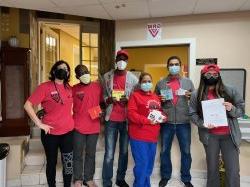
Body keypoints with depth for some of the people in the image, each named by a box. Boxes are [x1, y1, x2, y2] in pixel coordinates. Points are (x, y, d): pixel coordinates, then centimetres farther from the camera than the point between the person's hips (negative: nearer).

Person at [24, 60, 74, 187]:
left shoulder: (68, 88, 6)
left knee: (69, 163, 10)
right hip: (50, 132, -4)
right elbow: (27, 105, -14)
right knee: (51, 162, 12)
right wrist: (39, 124, -16)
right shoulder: (45, 87, -10)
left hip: (68, 132, 4)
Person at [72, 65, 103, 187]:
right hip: (78, 127, -2)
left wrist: (101, 111, -5)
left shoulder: (97, 86, 3)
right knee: (78, 154, 9)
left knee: (91, 154, 13)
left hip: (94, 126, 2)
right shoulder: (74, 89, -2)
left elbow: (102, 102, 13)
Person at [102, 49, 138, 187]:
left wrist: (127, 100, -15)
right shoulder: (107, 76, 3)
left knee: (124, 151, 13)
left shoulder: (133, 79, 1)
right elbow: (103, 96, 9)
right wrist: (109, 100, -12)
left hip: (126, 120, 1)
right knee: (109, 153, 2)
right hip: (111, 119, -1)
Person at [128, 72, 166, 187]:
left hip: (153, 136, 7)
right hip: (139, 136, -7)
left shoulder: (156, 97, 15)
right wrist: (147, 120, -21)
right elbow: (131, 114, -15)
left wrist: (162, 117, 1)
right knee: (142, 164, -5)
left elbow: (159, 111, 24)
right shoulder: (135, 95, -5)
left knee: (149, 164, 15)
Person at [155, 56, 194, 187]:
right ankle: (165, 176, 30)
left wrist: (190, 97, -11)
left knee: (186, 151, 9)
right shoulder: (160, 83, 6)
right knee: (164, 151, 10)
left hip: (183, 122, 0)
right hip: (166, 122, 0)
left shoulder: (188, 82, 7)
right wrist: (159, 100, -10)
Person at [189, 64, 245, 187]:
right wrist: (202, 124, -16)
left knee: (233, 170, 3)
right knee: (212, 167, 14)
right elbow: (192, 114, 1)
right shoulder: (196, 95, 2)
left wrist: (232, 109, -18)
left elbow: (242, 110, 4)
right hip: (210, 136, 0)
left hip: (229, 135, 0)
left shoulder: (230, 91, 1)